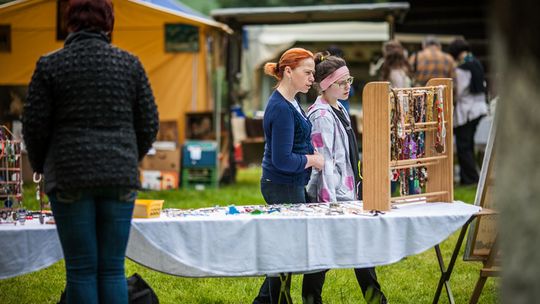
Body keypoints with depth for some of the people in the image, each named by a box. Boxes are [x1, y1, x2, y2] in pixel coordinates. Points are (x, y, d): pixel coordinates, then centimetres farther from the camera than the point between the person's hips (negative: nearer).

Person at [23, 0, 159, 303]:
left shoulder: (50, 65, -3)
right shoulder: (129, 63, 3)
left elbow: (35, 126, -2)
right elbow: (148, 124, 4)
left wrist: (42, 166, 17)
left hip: (70, 177, -2)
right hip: (119, 177, 2)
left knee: (81, 270, 3)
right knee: (112, 269, 7)